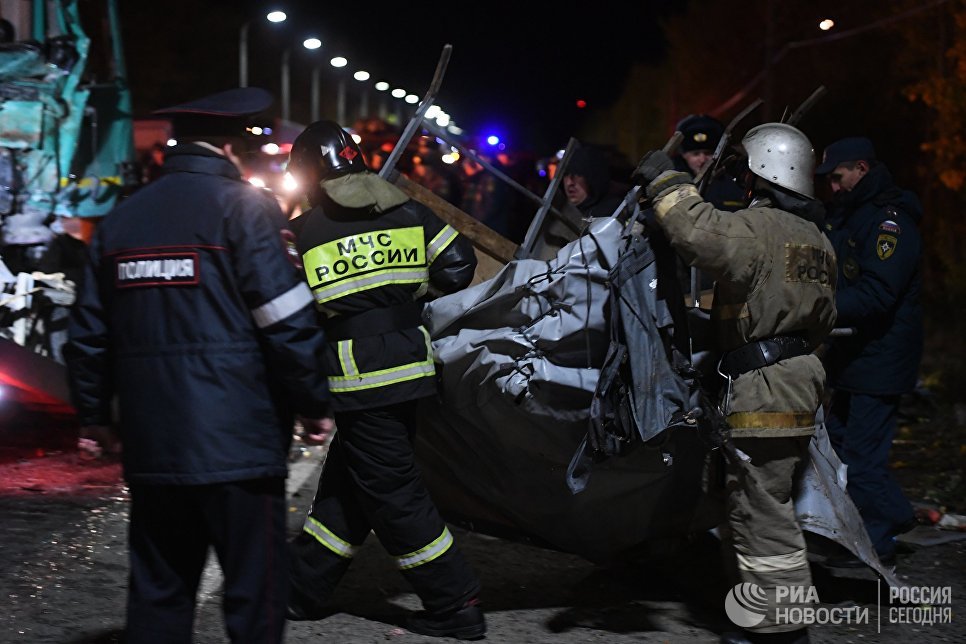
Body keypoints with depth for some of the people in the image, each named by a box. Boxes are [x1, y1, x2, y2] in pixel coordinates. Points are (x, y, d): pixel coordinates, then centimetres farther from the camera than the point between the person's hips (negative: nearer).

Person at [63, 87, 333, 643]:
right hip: (239, 442, -6)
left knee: (158, 593, 13)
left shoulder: (121, 219, 12)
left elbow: (89, 332, 15)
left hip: (151, 446, 6)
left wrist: (95, 416, 25)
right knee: (257, 591, 1)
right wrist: (315, 402, -1)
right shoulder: (245, 207, -6)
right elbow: (288, 322, -12)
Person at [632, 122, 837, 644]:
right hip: (800, 378, 10)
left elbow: (701, 235, -35)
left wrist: (666, 184, -21)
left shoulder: (758, 227, -15)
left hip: (763, 388, -10)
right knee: (764, 505, 18)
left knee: (760, 514, -4)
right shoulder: (816, 240, 16)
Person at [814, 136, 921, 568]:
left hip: (880, 360, -10)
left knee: (861, 452, -6)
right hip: (855, 354, 10)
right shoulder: (849, 214, 15)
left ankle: (877, 544, 6)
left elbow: (874, 297, -25)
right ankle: (896, 515, 28)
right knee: (839, 438, 16)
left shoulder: (890, 221, -17)